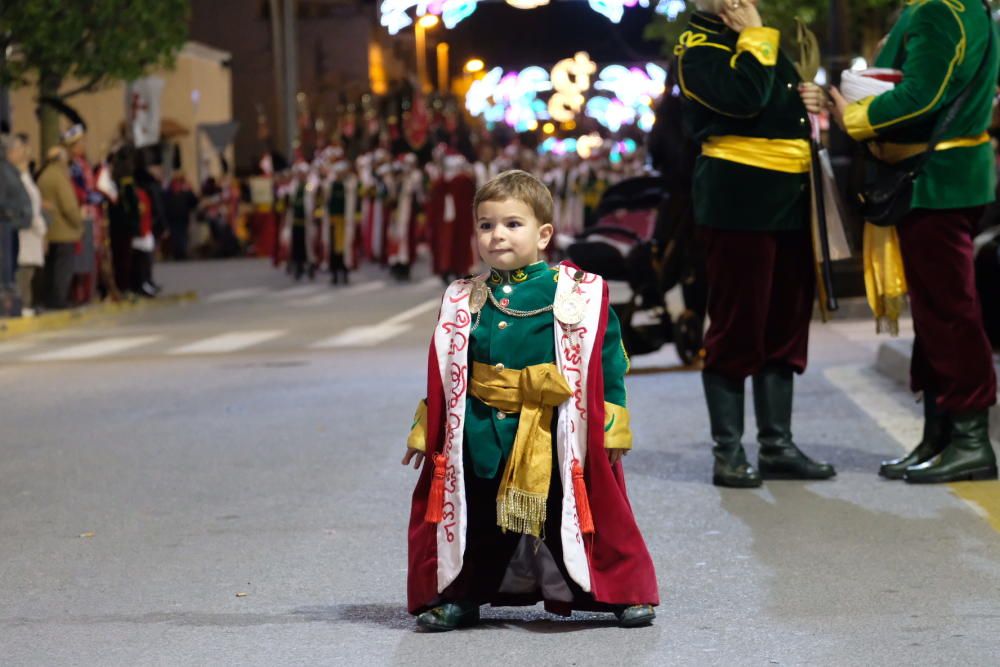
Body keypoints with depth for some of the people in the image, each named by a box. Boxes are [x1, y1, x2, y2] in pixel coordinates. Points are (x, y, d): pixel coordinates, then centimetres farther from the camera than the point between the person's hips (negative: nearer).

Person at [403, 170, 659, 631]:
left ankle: (622, 591, 20)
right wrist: (426, 430, 12)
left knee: (575, 516, 5)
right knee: (476, 520, 9)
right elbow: (444, 372, 12)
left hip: (558, 435, -3)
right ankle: (459, 594, 26)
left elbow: (607, 361, -4)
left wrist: (611, 427, -7)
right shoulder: (463, 302, 5)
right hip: (480, 434, 3)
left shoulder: (578, 294, -7)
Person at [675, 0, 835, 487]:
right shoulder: (699, 46, -6)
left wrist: (808, 103, 8)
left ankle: (776, 446, 15)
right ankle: (727, 451, 2)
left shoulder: (765, 41, 19)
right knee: (737, 326, -4)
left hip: (789, 199, 8)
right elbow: (743, 98, -23)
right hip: (739, 200, -8)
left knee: (785, 327, 9)